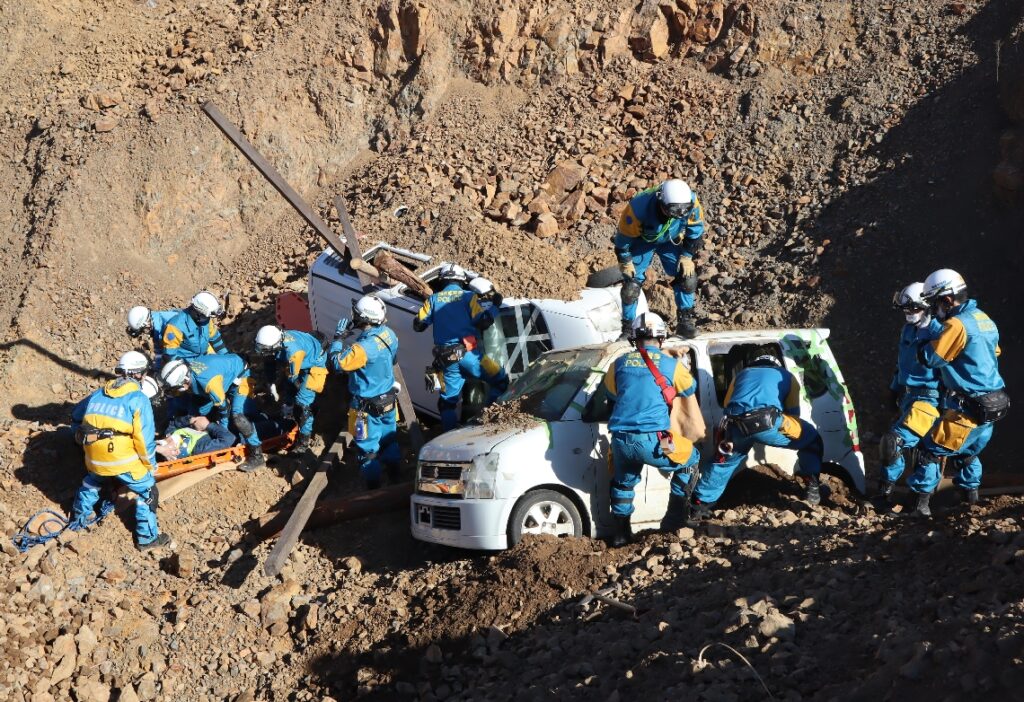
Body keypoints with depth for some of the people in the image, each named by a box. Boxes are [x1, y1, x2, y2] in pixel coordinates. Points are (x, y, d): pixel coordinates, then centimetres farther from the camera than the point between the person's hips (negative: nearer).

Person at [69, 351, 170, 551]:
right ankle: (147, 538, 19)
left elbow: (76, 417, 24)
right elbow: (145, 439, -10)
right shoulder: (139, 399, -6)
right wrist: (150, 463, 4)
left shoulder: (98, 394, 13)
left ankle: (77, 521, 53)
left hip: (94, 460, 6)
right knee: (148, 493, 13)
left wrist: (85, 442, 35)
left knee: (91, 485, 36)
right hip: (124, 462, -6)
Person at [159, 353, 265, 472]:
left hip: (238, 376, -8)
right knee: (203, 412, 7)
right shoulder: (182, 370, -19)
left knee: (237, 416, -22)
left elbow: (223, 406, -25)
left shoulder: (207, 381, -42)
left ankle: (257, 456, -14)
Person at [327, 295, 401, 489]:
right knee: (389, 437, 26)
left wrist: (338, 338, -18)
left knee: (367, 450, 8)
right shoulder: (388, 333, -8)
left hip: (368, 407, -8)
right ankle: (394, 472, 43)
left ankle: (373, 486, 19)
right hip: (389, 399, 8)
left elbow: (336, 364, -26)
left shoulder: (364, 348, -33)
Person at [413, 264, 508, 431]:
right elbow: (482, 321, -7)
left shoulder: (433, 299, 11)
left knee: (448, 399, 12)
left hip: (445, 359, 4)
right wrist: (494, 306, 9)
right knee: (500, 380, 6)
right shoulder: (469, 296, 2)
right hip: (468, 354, -4)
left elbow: (418, 325, 10)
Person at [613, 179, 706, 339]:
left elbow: (696, 229, -10)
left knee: (687, 277, -11)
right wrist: (626, 263, -13)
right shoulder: (639, 208, -41)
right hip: (642, 241, -2)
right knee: (631, 285, -9)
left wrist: (687, 256, -9)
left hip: (671, 241, 3)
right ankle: (627, 328, 8)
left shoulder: (690, 202, -32)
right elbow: (624, 237, -24)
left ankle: (685, 322, 3)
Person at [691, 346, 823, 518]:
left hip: (736, 426, 3)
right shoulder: (787, 376, 29)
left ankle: (701, 505, 30)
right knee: (812, 439, 22)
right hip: (767, 424, -3)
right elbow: (793, 412, 28)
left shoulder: (741, 374, 36)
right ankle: (813, 487, 18)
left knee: (723, 461, 29)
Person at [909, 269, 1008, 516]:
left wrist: (924, 336, 3)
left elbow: (930, 358, -15)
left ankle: (922, 503, -1)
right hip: (993, 405, 9)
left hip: (969, 409, -9)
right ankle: (971, 497, 32)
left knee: (930, 450, -1)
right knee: (967, 453, 25)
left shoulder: (957, 324, -18)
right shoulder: (984, 319, 11)